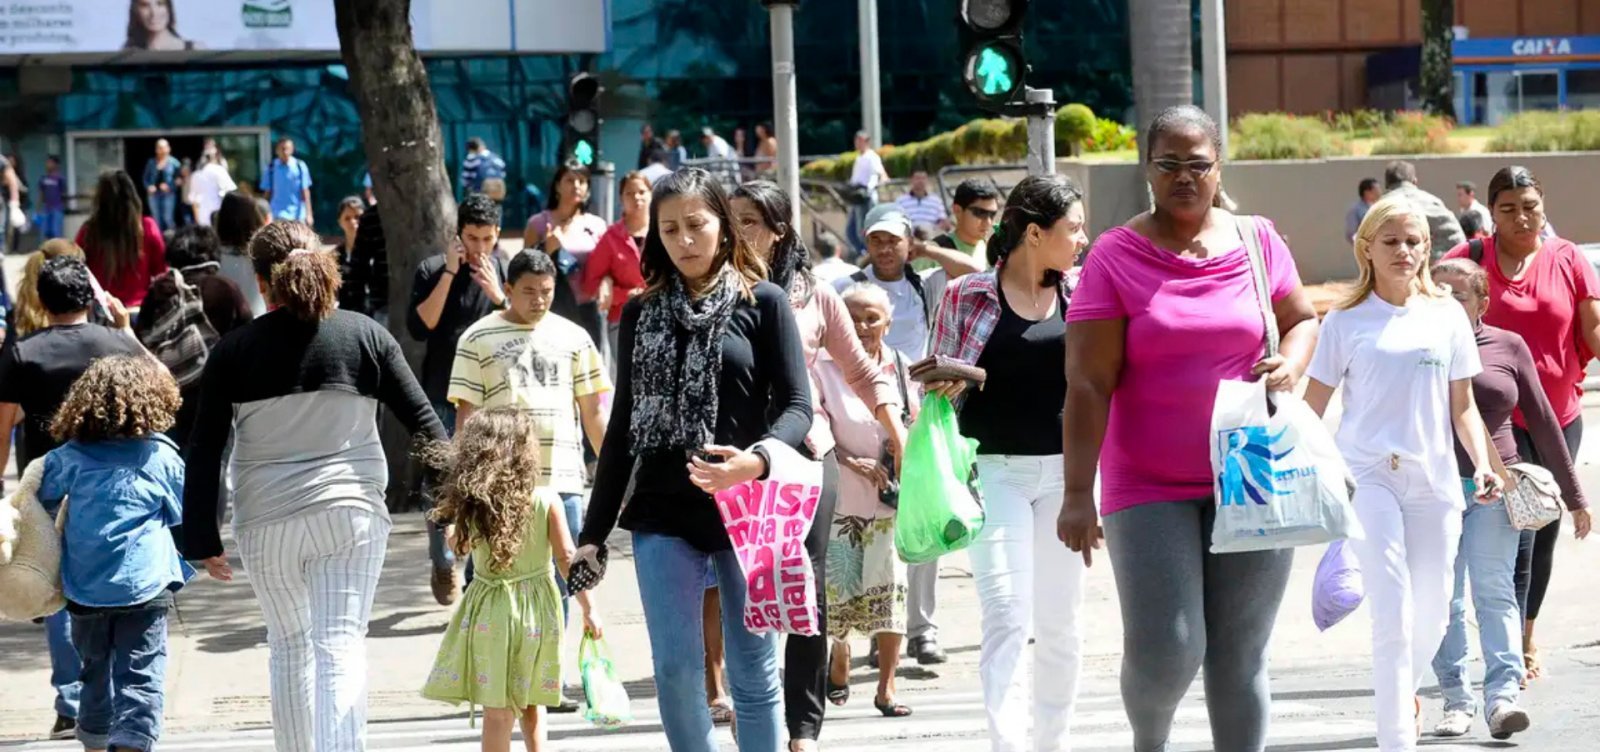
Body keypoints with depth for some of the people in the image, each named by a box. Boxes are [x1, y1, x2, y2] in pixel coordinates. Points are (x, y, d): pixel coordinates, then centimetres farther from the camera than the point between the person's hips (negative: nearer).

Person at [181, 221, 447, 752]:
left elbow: (204, 453, 0)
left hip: (266, 521, 1)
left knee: (289, 646, 18)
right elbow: (424, 423, 2)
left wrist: (202, 540, 5)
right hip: (351, 513, -1)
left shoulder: (233, 351, 0)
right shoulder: (366, 336, 1)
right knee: (341, 646, -4)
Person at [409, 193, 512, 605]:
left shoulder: (505, 271, 4)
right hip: (444, 397, -1)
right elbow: (419, 327, -11)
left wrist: (498, 296, -15)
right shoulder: (432, 270, 0)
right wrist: (448, 274, -15)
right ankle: (443, 564, 19)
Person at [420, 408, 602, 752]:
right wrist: (587, 608, 0)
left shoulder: (472, 504, -6)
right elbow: (567, 559, -8)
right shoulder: (546, 501, -10)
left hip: (489, 610, 0)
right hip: (536, 609, 0)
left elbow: (463, 547, 12)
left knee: (499, 709, 0)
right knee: (531, 703, 17)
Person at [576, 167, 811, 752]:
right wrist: (594, 531, 10)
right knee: (675, 672, -2)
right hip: (664, 516, 2)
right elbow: (623, 425, 13)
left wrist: (758, 459, -26)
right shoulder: (642, 314, 11)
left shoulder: (762, 302, 2)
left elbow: (797, 405, -4)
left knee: (753, 673, 3)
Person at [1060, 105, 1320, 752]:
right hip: (1150, 489, -3)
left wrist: (1290, 365, -3)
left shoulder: (1258, 241, 6)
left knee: (1241, 657, 4)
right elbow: (1088, 384, -8)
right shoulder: (1115, 257, -4)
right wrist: (1078, 493, -13)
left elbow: (1302, 319, 21)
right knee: (1165, 651, -9)